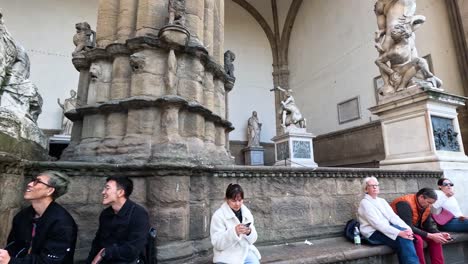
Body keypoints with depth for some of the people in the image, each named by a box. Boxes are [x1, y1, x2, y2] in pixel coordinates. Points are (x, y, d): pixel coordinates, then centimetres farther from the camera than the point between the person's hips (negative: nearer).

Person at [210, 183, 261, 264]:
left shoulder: (247, 213, 5)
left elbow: (252, 239, 8)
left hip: (246, 251, 4)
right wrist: (234, 232, -27)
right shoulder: (218, 216, -9)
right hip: (227, 256, -4)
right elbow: (217, 243, -13)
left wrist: (249, 232, -14)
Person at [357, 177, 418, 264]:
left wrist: (407, 228, -16)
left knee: (406, 236, -22)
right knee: (403, 239, -26)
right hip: (373, 233, -7)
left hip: (387, 229, 7)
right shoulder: (365, 203, -11)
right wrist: (399, 233, -29)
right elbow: (377, 223, -21)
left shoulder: (382, 201, 15)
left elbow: (393, 216, 3)